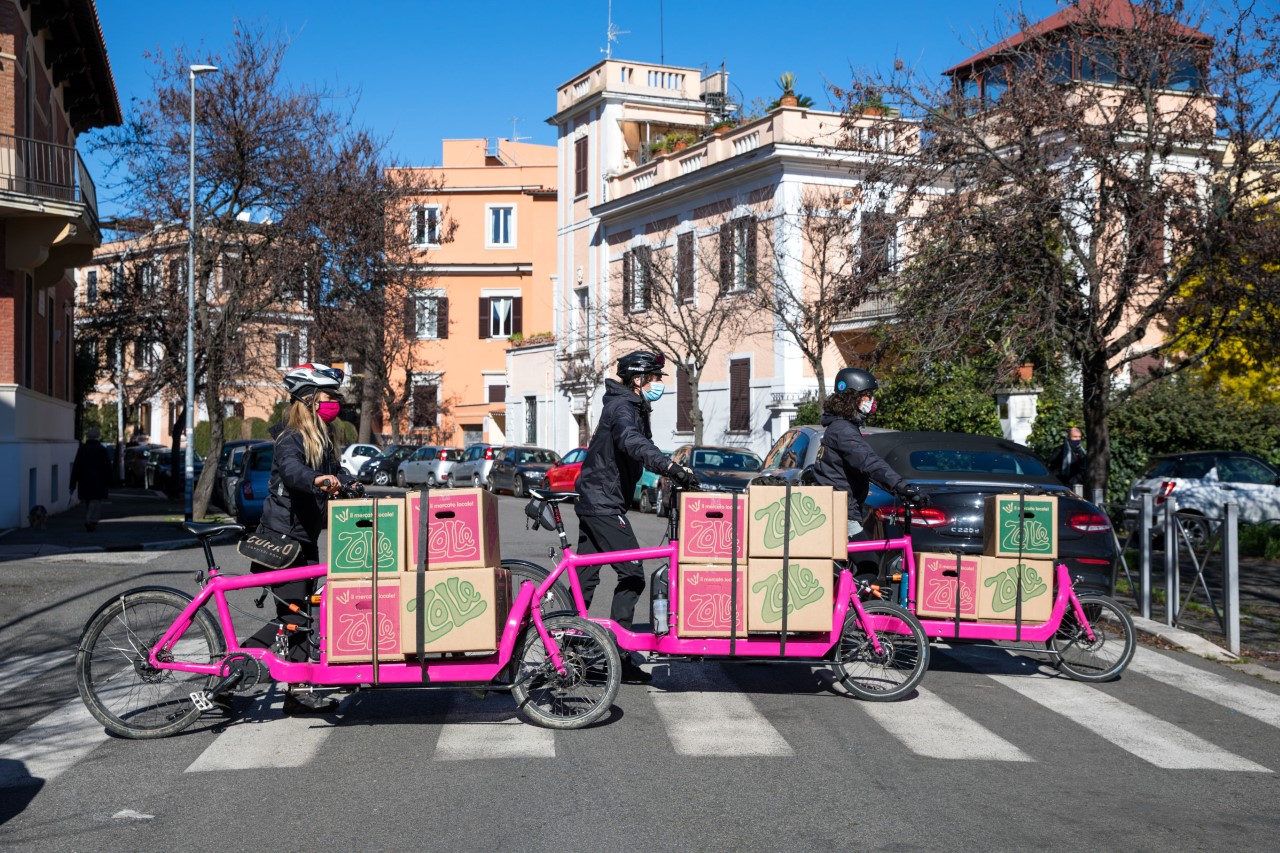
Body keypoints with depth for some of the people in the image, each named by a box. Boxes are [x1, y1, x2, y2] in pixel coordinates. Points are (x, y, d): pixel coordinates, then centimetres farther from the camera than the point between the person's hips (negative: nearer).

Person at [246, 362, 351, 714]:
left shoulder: (323, 441, 13)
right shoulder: (291, 440, -15)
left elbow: (336, 474, 23)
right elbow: (291, 469, -36)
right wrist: (316, 480, -55)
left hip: (305, 540, 9)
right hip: (282, 539, -9)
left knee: (302, 615, 9)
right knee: (291, 616, -10)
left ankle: (299, 692, 13)